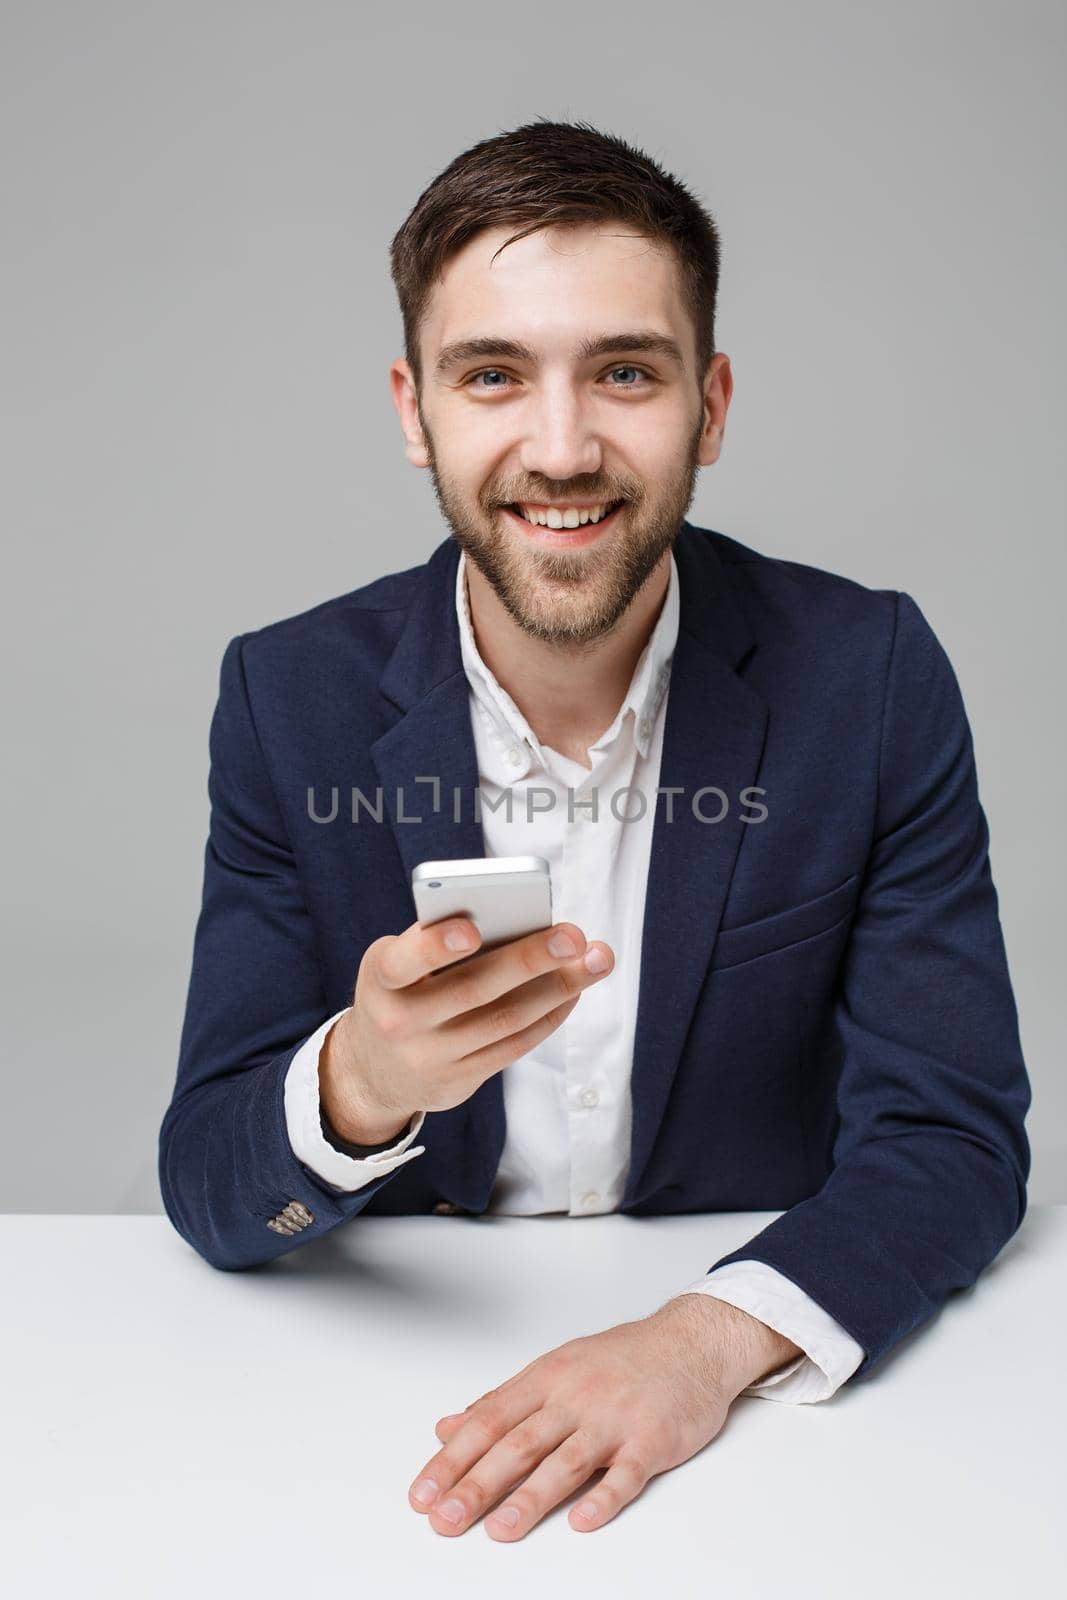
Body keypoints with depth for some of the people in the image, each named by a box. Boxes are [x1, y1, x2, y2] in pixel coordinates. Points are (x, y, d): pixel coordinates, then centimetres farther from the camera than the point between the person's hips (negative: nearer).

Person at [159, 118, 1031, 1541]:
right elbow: (207, 1194, -8)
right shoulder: (290, 695, -8)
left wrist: (710, 1337, -27)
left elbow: (955, 1136, -10)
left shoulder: (871, 678, -10)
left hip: (760, 1384, 0)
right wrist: (362, 1086, -29)